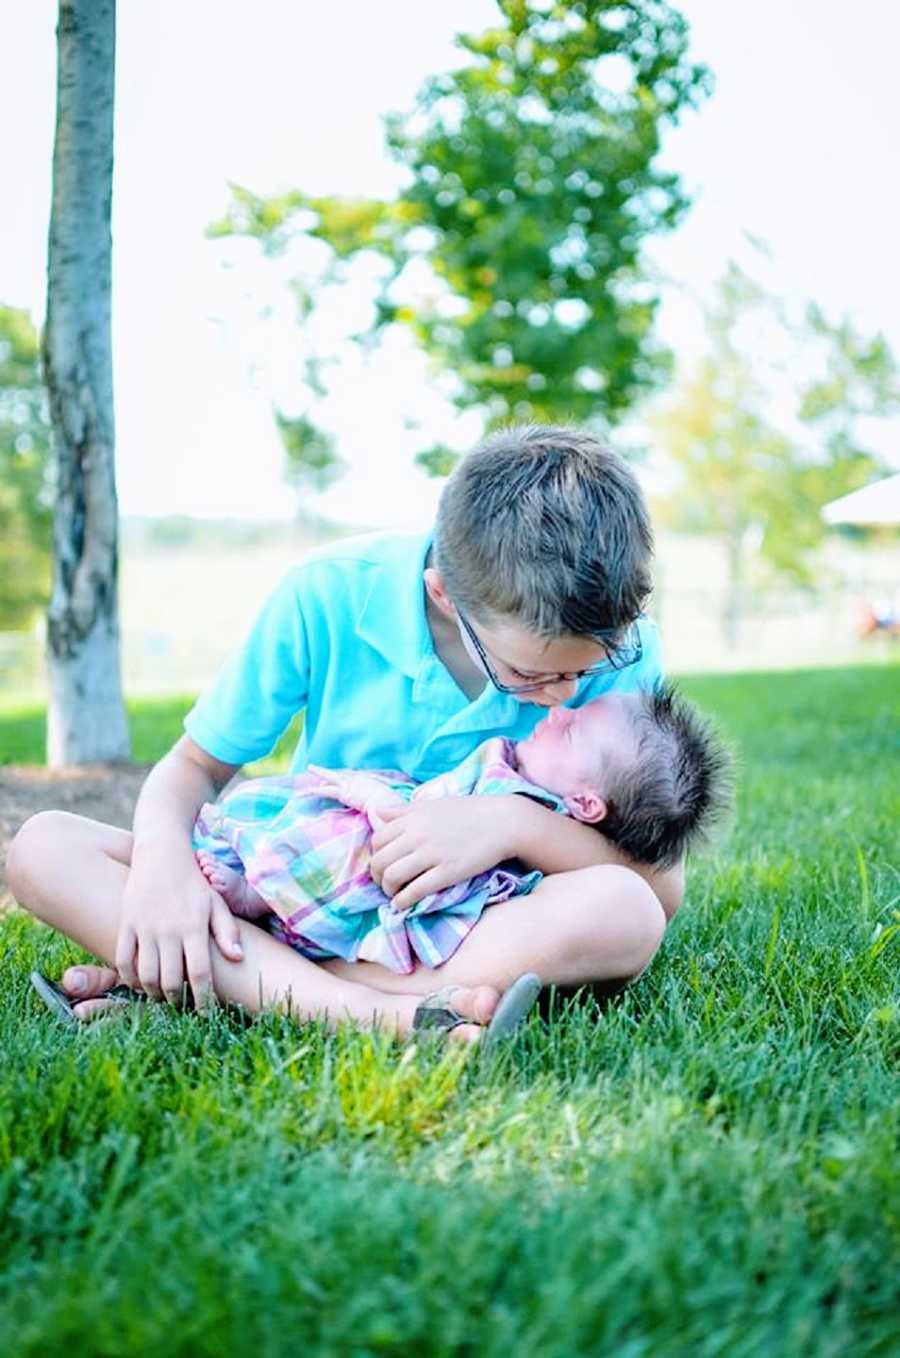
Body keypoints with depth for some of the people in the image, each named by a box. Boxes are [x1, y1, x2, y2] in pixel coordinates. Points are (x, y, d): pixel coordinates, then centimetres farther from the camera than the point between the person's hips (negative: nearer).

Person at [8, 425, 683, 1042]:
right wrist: (162, 855, -27)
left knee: (626, 913, -35)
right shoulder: (330, 597, -15)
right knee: (45, 846, -19)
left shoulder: (619, 650, -15)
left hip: (479, 928, 0)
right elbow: (195, 766, -4)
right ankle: (373, 1011, -35)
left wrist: (519, 824, -33)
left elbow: (664, 881, -16)